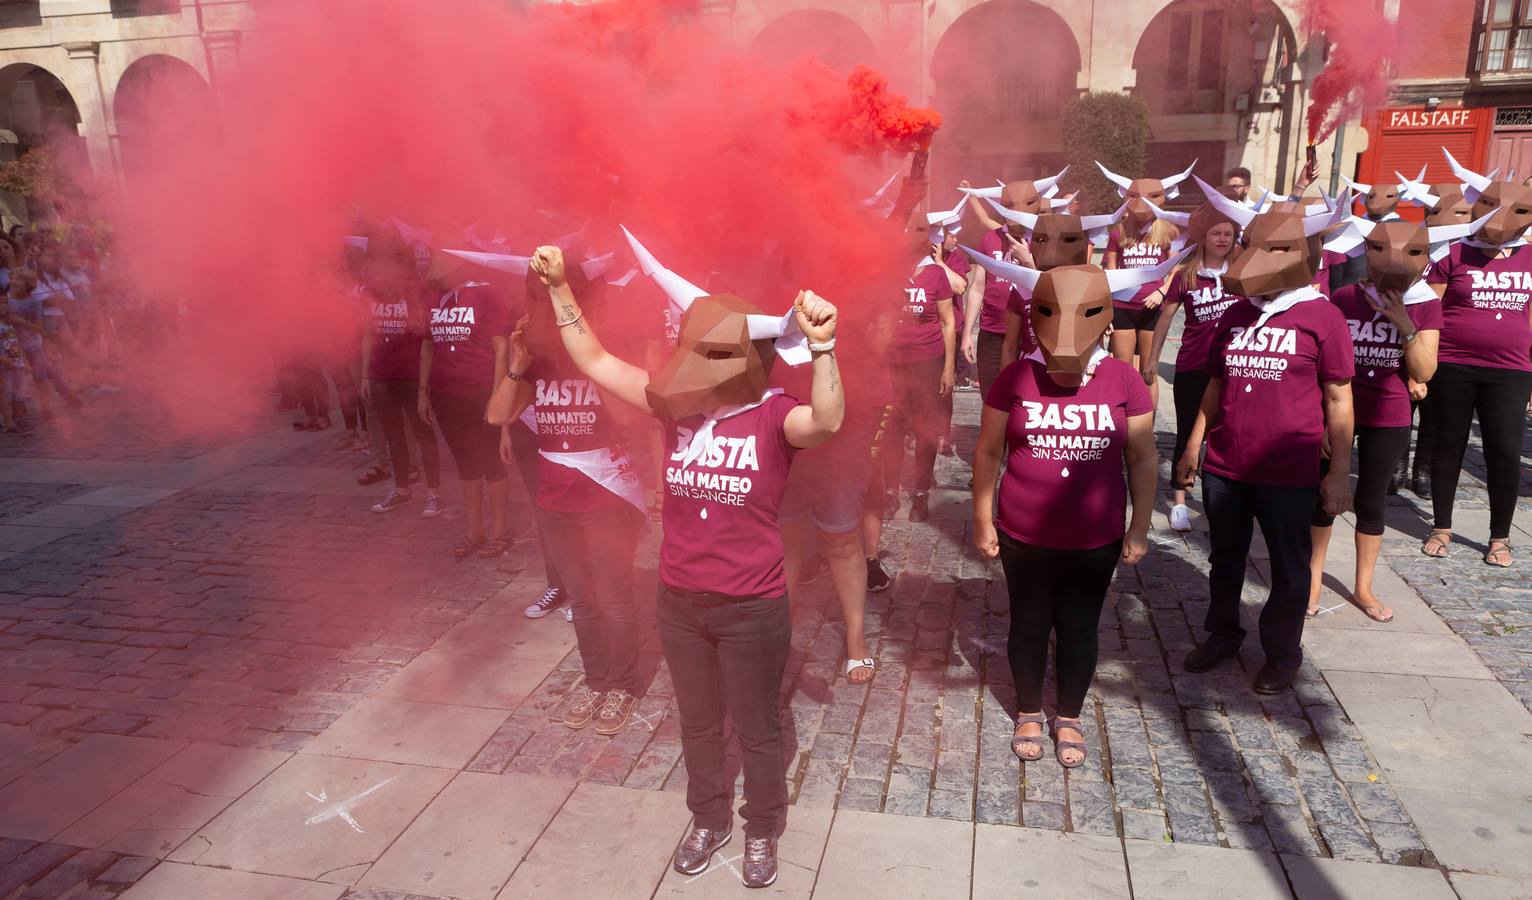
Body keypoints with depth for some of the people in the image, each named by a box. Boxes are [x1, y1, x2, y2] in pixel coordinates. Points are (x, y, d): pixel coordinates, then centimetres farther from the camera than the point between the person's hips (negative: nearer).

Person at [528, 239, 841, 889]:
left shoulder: (775, 416, -16)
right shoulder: (678, 403, -3)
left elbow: (827, 421, -39)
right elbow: (595, 362, 0)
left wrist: (821, 345, -53)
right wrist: (559, 288, -6)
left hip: (753, 609, -4)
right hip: (678, 603, 4)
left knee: (758, 729, 18)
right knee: (698, 723, 24)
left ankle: (763, 831, 43)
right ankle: (707, 820, 49)